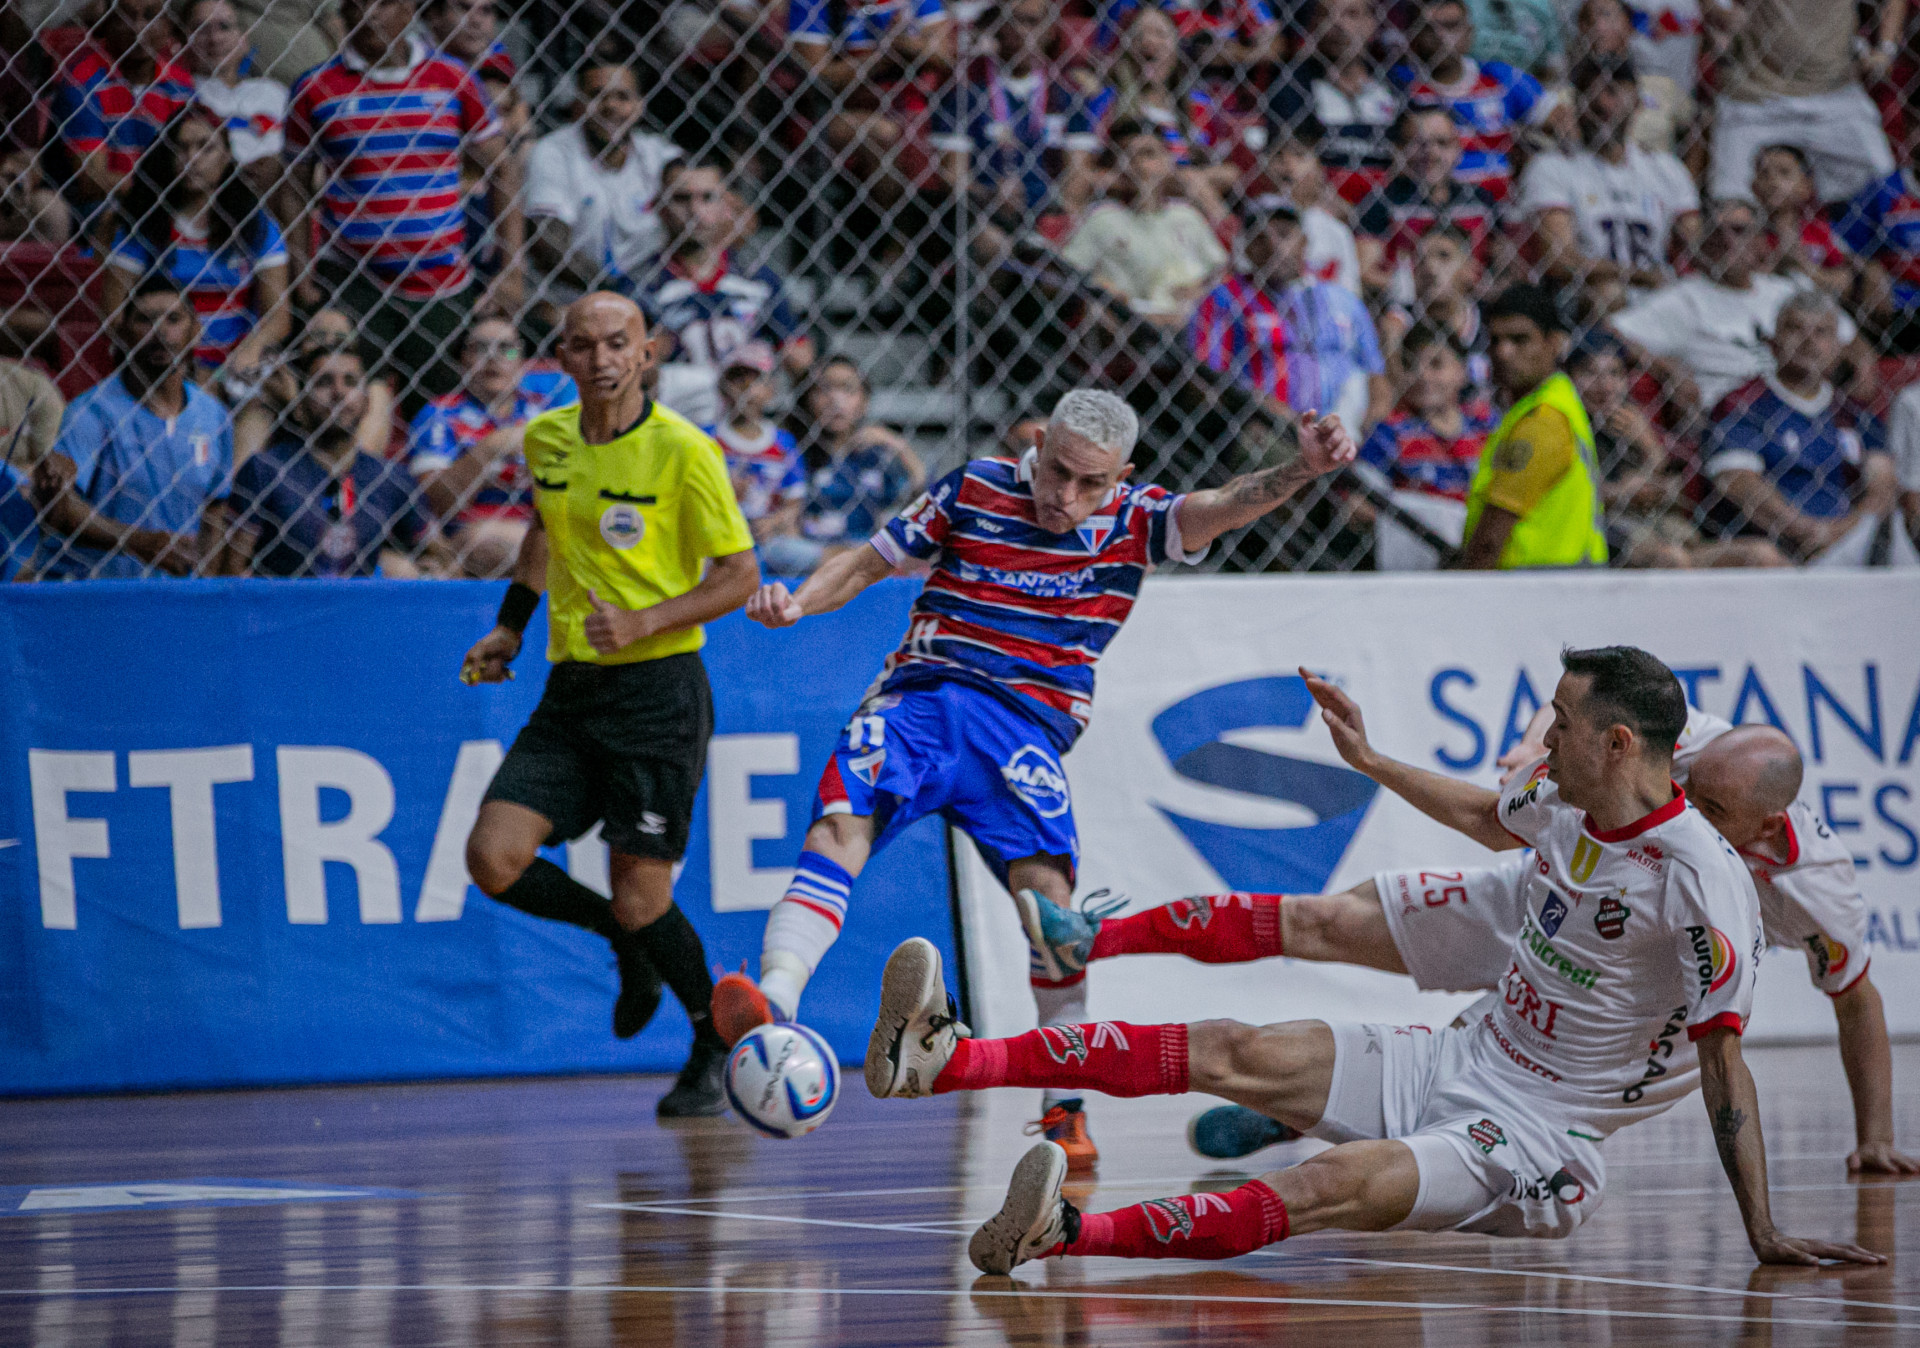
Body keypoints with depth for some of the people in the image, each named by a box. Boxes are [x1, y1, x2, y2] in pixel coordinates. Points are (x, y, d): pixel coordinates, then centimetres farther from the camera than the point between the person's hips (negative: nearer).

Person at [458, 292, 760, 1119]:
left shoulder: (683, 451, -11)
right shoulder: (544, 440, 6)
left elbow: (740, 575, -8)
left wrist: (645, 622, -20)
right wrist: (511, 626, 19)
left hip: (659, 688, -6)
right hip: (570, 689, 6)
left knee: (640, 899, -7)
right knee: (494, 858, -11)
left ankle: (717, 1045, 21)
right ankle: (628, 942, 18)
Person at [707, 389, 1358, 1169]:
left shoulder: (1132, 522, 8)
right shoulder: (973, 490, 8)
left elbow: (1222, 507, -9)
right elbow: (868, 562, 15)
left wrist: (1300, 471, -27)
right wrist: (797, 602, -4)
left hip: (1025, 724, 0)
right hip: (918, 696, 0)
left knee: (1047, 885, -21)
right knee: (841, 825, -26)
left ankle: (1065, 1105, -10)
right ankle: (769, 1009, -41)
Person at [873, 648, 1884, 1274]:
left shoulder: (1702, 881, -20)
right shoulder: (1562, 800, 4)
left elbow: (1722, 1058, -19)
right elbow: (1491, 820, 30)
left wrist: (1761, 1232, -19)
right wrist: (1372, 763, 35)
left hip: (1535, 1138, -8)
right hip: (1455, 1062, 8)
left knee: (1338, 1186, -33)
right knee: (1231, 1052, -8)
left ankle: (1067, 1235, -54)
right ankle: (945, 1060, -15)